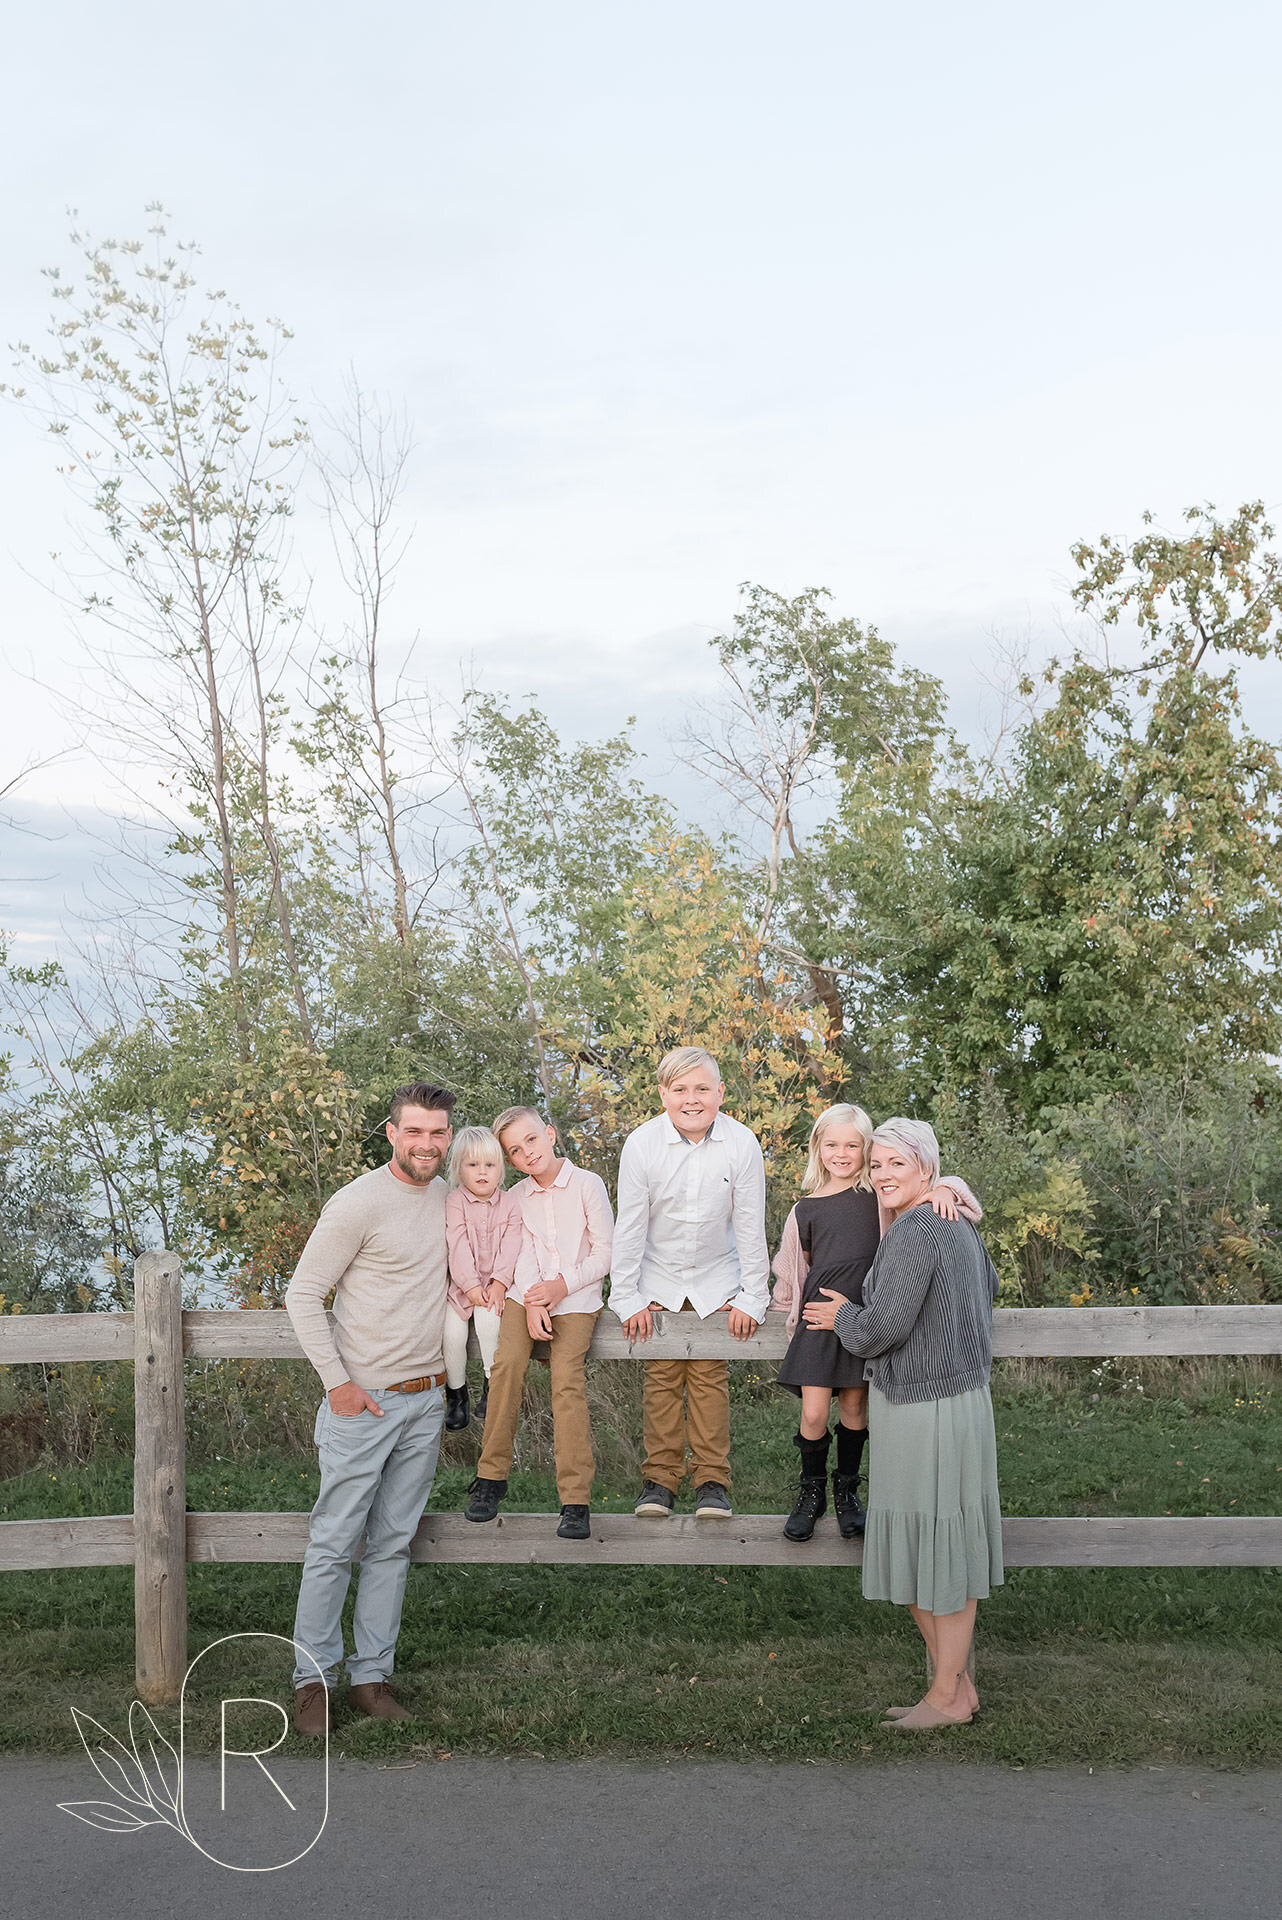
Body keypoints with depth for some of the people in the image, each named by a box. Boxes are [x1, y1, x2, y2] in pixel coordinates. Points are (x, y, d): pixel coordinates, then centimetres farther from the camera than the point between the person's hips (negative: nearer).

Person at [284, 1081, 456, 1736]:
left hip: (425, 1402, 6)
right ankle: (314, 1677, 11)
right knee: (334, 1544, -1)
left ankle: (371, 1675, 19)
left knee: (392, 1545, 11)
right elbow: (302, 1296, -11)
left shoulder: (449, 1198, 9)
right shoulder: (358, 1203, -12)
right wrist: (337, 1382, -13)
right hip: (364, 1401, -6)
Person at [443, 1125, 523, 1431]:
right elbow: (458, 1246, -10)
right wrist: (472, 1286, -18)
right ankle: (456, 1394, 4)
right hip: (461, 1284, 0)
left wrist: (499, 1283, -17)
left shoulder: (509, 1204, 4)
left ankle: (493, 1388, -10)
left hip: (494, 1284, 0)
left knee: (488, 1317, -28)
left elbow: (510, 1247, -3)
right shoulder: (454, 1202, -2)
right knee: (452, 1331, -20)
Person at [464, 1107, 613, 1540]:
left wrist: (562, 1286, -11)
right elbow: (523, 1254, 1)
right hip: (529, 1294, 3)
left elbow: (605, 1254, -1)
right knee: (508, 1360, -23)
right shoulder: (516, 1196, 11)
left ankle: (576, 1500, -20)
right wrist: (533, 1302, -15)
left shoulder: (587, 1184, -1)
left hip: (576, 1297, -3)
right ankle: (491, 1476, -12)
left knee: (567, 1376, -22)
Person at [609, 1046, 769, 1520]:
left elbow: (750, 1227, -9)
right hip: (659, 1280, 0)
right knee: (662, 1376, 3)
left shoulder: (742, 1144, -19)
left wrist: (753, 1298, -5)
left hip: (716, 1279, 0)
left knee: (710, 1375, -1)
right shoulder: (641, 1144, -19)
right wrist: (626, 1298, -7)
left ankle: (712, 1480, 9)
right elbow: (629, 1226, -11)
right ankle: (660, 1478, 13)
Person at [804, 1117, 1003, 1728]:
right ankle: (954, 1682, 24)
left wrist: (842, 1315, -1)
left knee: (939, 1547, 0)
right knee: (920, 1547, 16)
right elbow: (988, 1286, 31)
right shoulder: (957, 1224, 13)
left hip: (928, 1408, -10)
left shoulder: (914, 1232, -18)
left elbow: (882, 1329, -22)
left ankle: (949, 1696, 12)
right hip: (957, 1395, 10)